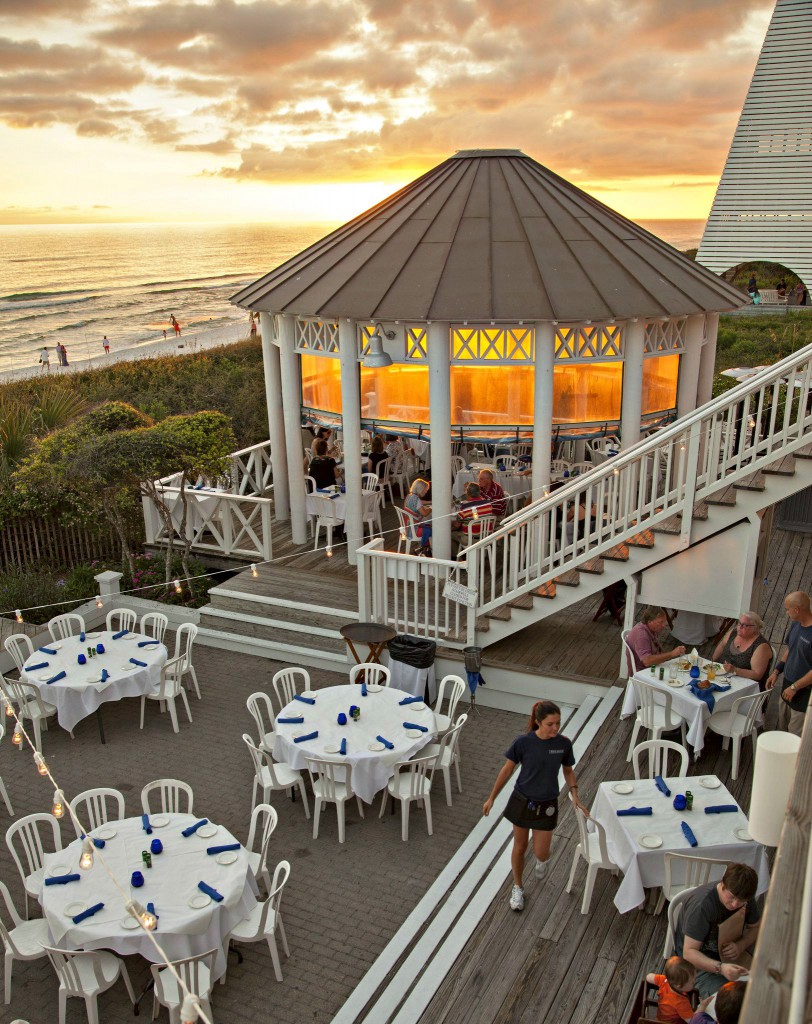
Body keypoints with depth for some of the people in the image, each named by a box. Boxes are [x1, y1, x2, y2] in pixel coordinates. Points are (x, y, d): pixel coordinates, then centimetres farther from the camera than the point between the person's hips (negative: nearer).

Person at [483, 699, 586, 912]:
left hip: (547, 805, 1)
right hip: (522, 801, -1)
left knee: (541, 853, 3)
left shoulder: (563, 744, -14)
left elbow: (568, 771, 4)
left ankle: (541, 859, 42)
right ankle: (517, 888, 40)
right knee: (519, 847, 15)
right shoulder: (523, 742, -20)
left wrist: (575, 796, -10)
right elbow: (507, 770, -7)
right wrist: (491, 798, -2)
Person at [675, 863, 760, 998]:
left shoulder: (744, 898, -10)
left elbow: (755, 927, 7)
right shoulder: (701, 905, -30)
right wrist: (721, 968, -45)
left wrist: (741, 946, -16)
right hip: (700, 960, -6)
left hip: (729, 954, 6)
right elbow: (689, 952, -28)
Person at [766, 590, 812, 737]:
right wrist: (776, 672, 9)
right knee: (782, 728, 21)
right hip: (788, 686, 8)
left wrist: (795, 687, -17)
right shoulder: (796, 624, 1)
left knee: (796, 736, 2)